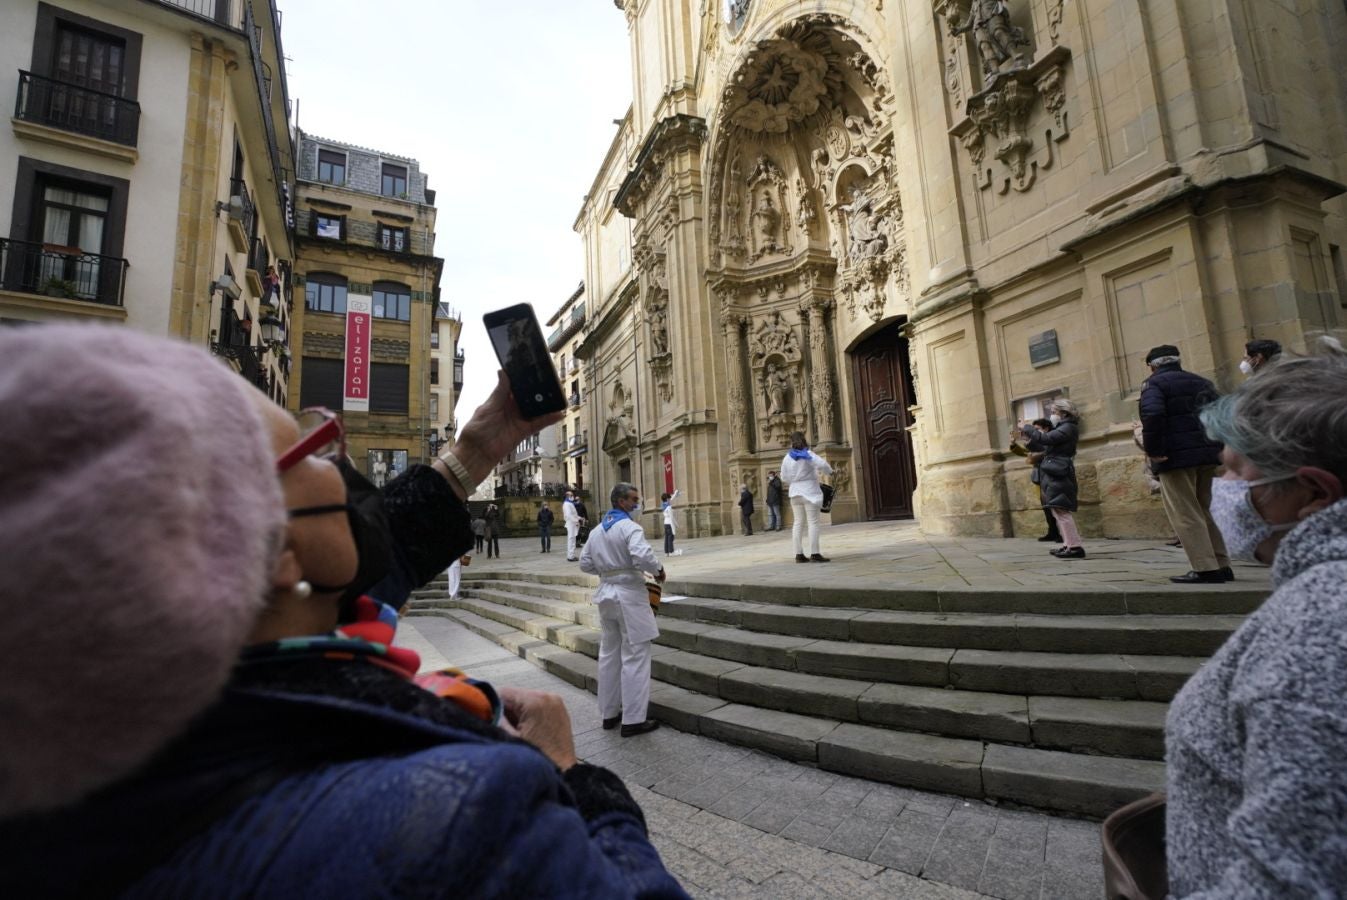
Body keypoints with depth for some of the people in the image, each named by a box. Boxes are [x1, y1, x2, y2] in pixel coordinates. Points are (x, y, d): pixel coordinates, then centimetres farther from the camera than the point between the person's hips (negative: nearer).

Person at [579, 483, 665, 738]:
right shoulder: (629, 527, -14)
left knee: (609, 654, 16)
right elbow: (643, 556, -28)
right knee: (634, 657, 0)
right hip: (629, 595, -8)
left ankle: (609, 713, 26)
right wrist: (659, 570, -11)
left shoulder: (597, 531, 11)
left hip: (606, 594, 8)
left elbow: (586, 564, 12)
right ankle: (633, 720, 4)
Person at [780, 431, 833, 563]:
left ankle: (799, 554, 7)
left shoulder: (787, 458, 6)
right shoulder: (808, 455, -8)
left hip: (795, 492, 5)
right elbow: (822, 464, -19)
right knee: (813, 522, -4)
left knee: (798, 523, 7)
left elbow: (784, 477, 11)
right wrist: (828, 471, 1)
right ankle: (814, 554, -8)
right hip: (809, 491, -5)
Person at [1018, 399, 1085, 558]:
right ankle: (1068, 545, 17)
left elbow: (1047, 439, -22)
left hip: (1058, 474, -10)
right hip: (1054, 474, 10)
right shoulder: (1062, 428, 21)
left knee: (1061, 510, -13)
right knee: (1059, 511, 12)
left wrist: (1027, 428, -11)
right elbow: (1045, 448, 21)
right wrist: (1029, 440, 8)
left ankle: (1075, 547, -15)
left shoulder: (1068, 427, -8)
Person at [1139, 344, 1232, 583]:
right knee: (1204, 511, 17)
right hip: (1207, 454, 8)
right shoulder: (1201, 381, 19)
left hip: (1176, 456, -8)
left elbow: (1152, 415, -23)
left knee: (1185, 514, -4)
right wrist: (1217, 446, 20)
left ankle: (1206, 568, -6)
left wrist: (1153, 451, -18)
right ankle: (1221, 565, 18)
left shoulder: (1154, 383, -5)